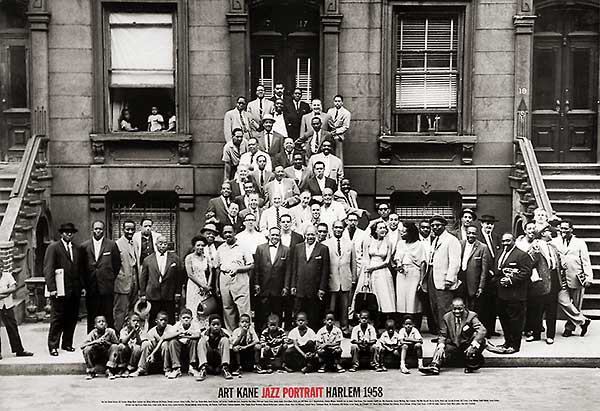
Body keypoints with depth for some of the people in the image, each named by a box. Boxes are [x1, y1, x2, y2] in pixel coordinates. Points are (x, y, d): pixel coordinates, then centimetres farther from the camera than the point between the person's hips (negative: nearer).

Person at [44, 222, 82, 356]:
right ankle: (53, 346, 9)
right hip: (60, 290, -5)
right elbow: (48, 269, -7)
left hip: (74, 290, 5)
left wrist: (81, 287, 9)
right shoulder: (53, 247, -1)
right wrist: (51, 288, -15)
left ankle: (67, 344, 20)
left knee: (72, 318, 8)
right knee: (57, 319, 0)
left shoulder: (76, 249, 16)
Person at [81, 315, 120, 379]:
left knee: (115, 347, -23)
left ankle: (110, 371, -16)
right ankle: (90, 372, -5)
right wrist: (96, 341, -32)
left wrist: (106, 342, -25)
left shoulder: (110, 331, -13)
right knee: (87, 349, -26)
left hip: (107, 358, 0)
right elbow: (82, 346, -21)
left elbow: (117, 344, -9)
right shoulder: (93, 333, -12)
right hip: (95, 358, 0)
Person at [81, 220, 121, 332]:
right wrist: (85, 282, 8)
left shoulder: (112, 245, 4)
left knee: (108, 318, 0)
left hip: (107, 289, -1)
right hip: (91, 289, 2)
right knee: (91, 318, 6)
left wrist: (110, 280, 5)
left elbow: (117, 264, 8)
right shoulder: (84, 246, 8)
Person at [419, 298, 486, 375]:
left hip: (467, 347, -2)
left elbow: (482, 330, -20)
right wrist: (441, 347, -18)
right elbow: (442, 335, 5)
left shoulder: (471, 316, -6)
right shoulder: (447, 317, 3)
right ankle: (434, 366, -44)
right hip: (453, 347, 2)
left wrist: (473, 346, -34)